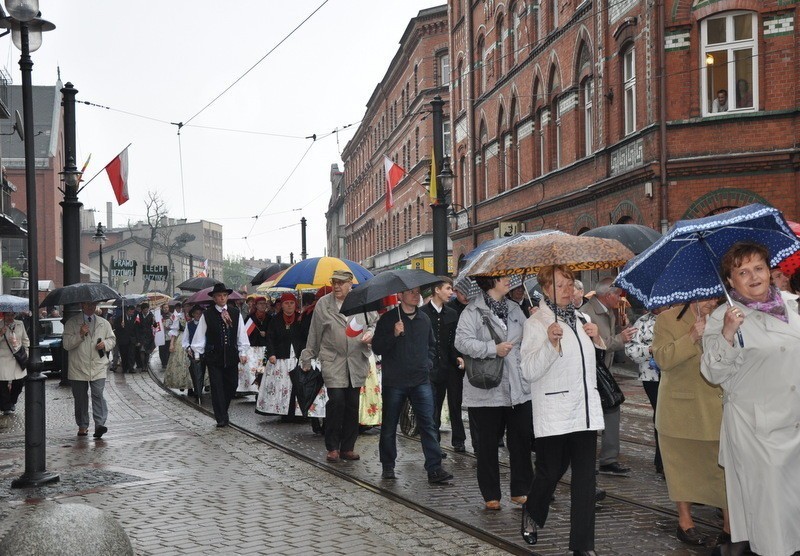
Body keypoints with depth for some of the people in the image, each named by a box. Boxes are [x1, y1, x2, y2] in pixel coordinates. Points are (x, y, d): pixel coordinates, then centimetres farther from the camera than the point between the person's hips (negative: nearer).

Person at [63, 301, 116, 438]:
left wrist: (105, 344, -1)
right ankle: (82, 426, 18)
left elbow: (112, 339, 21)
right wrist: (80, 334, -19)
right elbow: (66, 345, -5)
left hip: (98, 367, 1)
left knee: (98, 395, -12)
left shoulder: (104, 323, 11)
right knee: (80, 398, 7)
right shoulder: (71, 323, 1)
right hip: (78, 368, -1)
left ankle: (100, 424, -15)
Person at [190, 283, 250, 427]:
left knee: (232, 386, 7)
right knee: (217, 387, -2)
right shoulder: (207, 315, -2)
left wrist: (242, 352, 3)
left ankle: (223, 412, 27)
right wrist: (197, 353, 0)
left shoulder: (235, 314, 5)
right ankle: (222, 418, 2)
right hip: (214, 356, -2)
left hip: (231, 356, 3)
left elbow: (241, 334, 7)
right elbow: (200, 335, 1)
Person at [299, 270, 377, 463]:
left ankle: (348, 447, 17)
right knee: (336, 401, -10)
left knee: (353, 405, 5)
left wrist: (371, 333, -6)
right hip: (333, 362, -2)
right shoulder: (323, 303, 2)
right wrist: (308, 358, 11)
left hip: (357, 362, 2)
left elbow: (375, 322, 15)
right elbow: (314, 333, 8)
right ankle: (332, 447, 4)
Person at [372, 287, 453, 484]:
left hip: (421, 380, 3)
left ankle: (434, 468, -6)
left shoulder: (424, 319, 12)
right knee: (389, 426, 8)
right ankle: (388, 466, 22)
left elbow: (432, 345, 25)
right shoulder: (388, 319, -2)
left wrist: (428, 363, 10)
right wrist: (394, 334, -19)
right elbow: (377, 348, -6)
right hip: (394, 381, -3)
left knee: (428, 424, -6)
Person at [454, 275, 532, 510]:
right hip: (486, 391, -5)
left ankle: (521, 491, 22)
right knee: (487, 445, 6)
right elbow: (462, 341, -18)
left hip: (519, 389, 5)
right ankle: (491, 495, 18)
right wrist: (493, 349, -22)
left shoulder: (514, 309, 12)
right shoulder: (473, 311, -8)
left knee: (521, 441, 8)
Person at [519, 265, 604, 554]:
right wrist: (551, 343, -26)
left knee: (585, 476, 3)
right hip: (554, 415, -5)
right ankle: (531, 516, 36)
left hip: (585, 409, 5)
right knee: (550, 472, 6)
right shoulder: (536, 323, -4)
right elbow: (529, 372, -14)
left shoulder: (582, 319, 13)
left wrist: (597, 339, 7)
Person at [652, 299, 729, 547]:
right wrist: (692, 337, -21)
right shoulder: (668, 319, -3)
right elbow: (662, 358, -14)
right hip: (681, 410, -2)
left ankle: (729, 521, 8)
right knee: (684, 464, 9)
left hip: (718, 408, 3)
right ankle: (685, 520, 22)